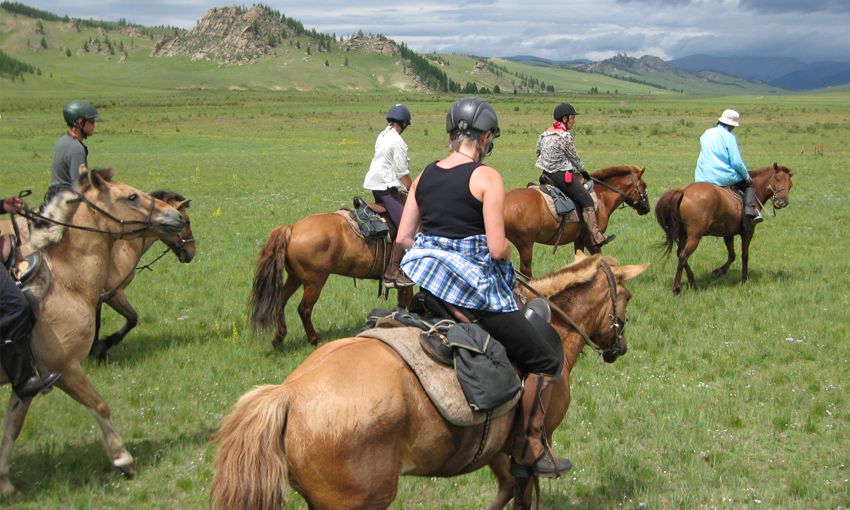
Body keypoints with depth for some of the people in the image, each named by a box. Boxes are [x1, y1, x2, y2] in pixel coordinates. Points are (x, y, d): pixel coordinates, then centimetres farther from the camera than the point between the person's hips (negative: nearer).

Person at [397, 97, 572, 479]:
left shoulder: (424, 176, 8)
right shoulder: (486, 177, -11)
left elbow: (403, 238, 8)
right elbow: (498, 248, -16)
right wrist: (508, 251, 5)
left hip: (426, 279, 7)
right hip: (474, 288, -7)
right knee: (546, 362, 7)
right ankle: (528, 452, 11)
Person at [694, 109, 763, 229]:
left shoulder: (706, 133, 10)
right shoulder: (729, 137, -8)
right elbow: (737, 162, -12)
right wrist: (747, 177, 5)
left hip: (702, 178, 5)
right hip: (723, 177, -5)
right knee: (749, 185, 18)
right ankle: (750, 210, -3)